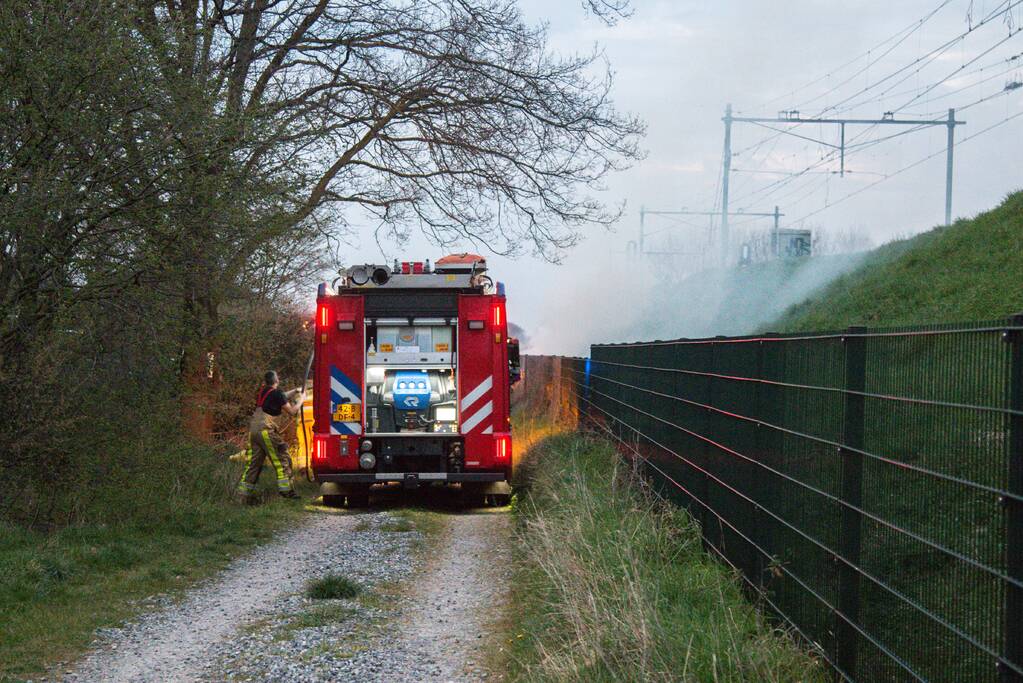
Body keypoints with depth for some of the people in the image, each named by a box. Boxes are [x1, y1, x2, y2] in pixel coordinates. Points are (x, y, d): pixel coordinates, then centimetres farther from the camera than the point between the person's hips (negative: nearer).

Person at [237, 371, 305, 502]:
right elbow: (292, 411, -1)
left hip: (253, 429, 8)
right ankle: (285, 488, -2)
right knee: (282, 459, 1)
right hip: (266, 430, -8)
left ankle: (244, 493, 7)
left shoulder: (263, 392, 17)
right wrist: (301, 399, 12)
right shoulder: (276, 393, -6)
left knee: (253, 462, 9)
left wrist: (295, 392, 34)